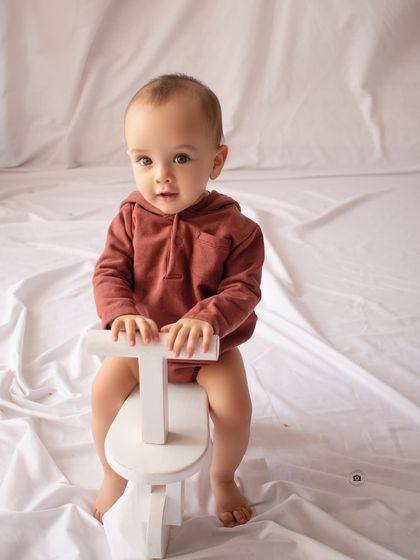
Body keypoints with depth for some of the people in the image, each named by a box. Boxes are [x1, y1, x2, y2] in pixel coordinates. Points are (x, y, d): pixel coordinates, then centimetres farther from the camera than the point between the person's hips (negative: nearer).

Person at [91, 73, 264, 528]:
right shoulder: (131, 217, -12)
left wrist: (206, 319, -38)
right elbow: (108, 273, -13)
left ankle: (222, 477, 16)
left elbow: (242, 290, -19)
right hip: (143, 340, 2)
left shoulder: (234, 229, -18)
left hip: (210, 344, -2)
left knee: (234, 405, -18)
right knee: (104, 389, -13)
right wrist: (124, 313, -34)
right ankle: (113, 474, 16)